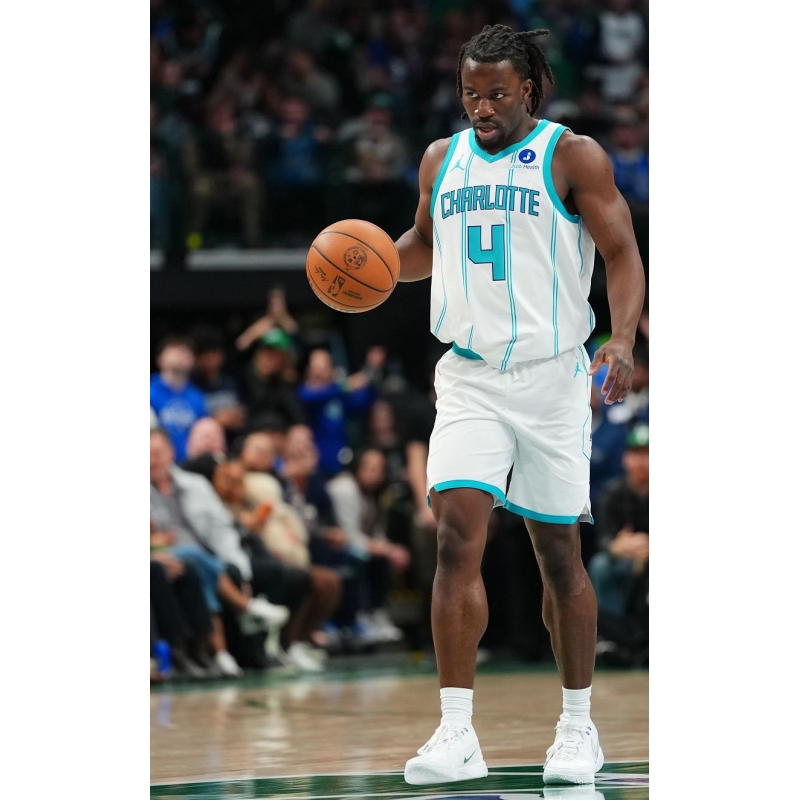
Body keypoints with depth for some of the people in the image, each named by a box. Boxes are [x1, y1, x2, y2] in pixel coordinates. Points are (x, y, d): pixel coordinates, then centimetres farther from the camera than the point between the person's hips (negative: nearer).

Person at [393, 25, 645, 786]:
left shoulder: (573, 156, -3)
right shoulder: (440, 159, 11)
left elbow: (621, 252, -6)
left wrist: (622, 340, -22)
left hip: (550, 375, -3)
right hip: (468, 376, 3)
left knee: (559, 553, 5)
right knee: (456, 537, -13)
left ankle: (578, 726, 20)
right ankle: (457, 734, -14)